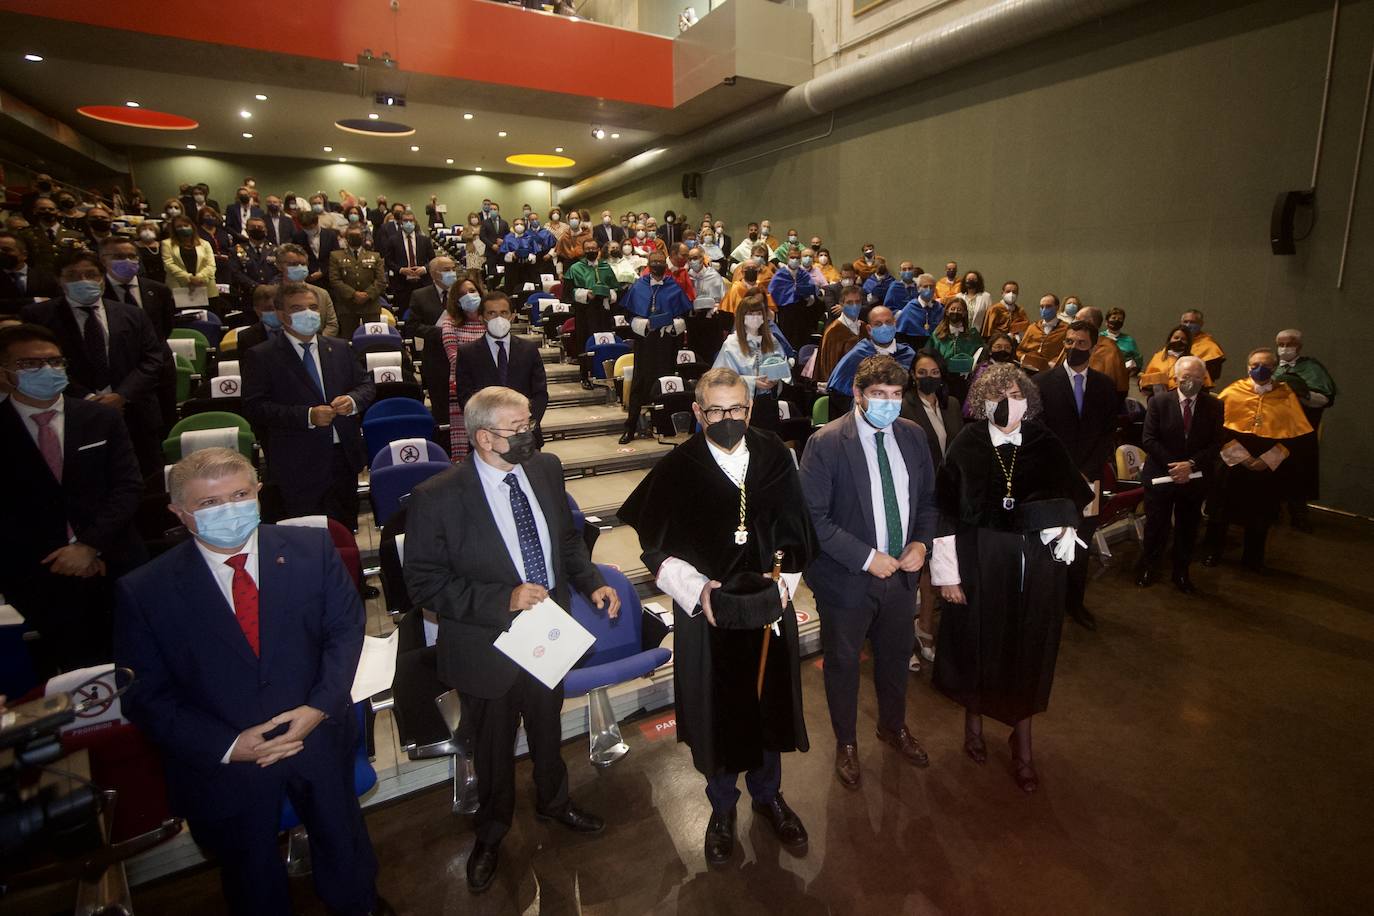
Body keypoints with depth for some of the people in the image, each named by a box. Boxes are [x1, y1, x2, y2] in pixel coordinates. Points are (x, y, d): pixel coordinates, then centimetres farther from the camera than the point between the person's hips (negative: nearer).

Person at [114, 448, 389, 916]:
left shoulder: (312, 549, -11)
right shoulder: (143, 592, -14)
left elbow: (346, 628, -6)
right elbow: (146, 697, -9)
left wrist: (320, 707, -18)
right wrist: (227, 746, -20)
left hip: (319, 739, 2)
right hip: (222, 764, -1)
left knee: (345, 849, 26)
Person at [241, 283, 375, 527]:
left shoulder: (339, 348, 12)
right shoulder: (260, 357, -3)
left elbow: (367, 385, 15)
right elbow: (254, 407, -10)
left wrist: (353, 400, -8)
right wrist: (307, 416, -21)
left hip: (344, 458, 5)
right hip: (298, 466, -4)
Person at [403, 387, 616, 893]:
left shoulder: (546, 469, -8)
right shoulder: (437, 498, -23)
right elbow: (424, 583, -20)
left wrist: (591, 582, -9)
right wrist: (503, 600, -29)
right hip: (488, 647, -4)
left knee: (548, 727, 28)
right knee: (494, 746, 21)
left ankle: (553, 800, 59)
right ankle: (491, 831, 52)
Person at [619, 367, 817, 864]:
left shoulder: (774, 456, -6)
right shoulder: (677, 469, -13)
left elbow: (796, 526, 2)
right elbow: (656, 547, -6)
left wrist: (784, 580, -10)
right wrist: (696, 588, -18)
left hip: (771, 605, 2)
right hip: (706, 609, -2)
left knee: (770, 703, 19)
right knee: (716, 711, 13)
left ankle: (768, 793, 46)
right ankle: (722, 807, 41)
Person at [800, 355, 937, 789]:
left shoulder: (912, 435, -2)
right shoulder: (825, 443, -20)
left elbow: (928, 498, 9)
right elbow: (813, 516, -20)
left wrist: (921, 542, -8)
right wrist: (866, 557, -23)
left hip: (902, 571, 5)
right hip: (848, 576, -5)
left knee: (895, 656, 24)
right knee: (843, 663, 16)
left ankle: (894, 726, 52)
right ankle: (846, 743, 41)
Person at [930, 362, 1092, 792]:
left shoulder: (1045, 445, -3)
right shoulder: (967, 446, -9)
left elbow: (1072, 499, 6)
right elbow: (946, 512, -9)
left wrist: (1063, 532, -13)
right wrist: (947, 573, -10)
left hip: (1036, 567, 2)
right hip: (980, 563, -2)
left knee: (1027, 651, 12)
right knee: (979, 645, 13)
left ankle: (1022, 744, 32)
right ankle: (973, 720, 40)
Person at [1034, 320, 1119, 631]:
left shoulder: (1105, 386, 8)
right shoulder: (1044, 381, -1)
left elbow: (1109, 434, 5)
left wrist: (1087, 472, -7)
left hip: (1088, 478, 3)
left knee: (1081, 545, 10)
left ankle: (1075, 602, 25)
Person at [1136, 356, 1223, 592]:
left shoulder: (1214, 406, -1)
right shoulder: (1159, 402, -6)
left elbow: (1215, 444, -4)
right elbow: (1148, 440, -10)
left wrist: (1191, 464, -18)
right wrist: (1173, 465, -17)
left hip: (1196, 478, 2)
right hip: (1161, 475, -2)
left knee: (1188, 528, 13)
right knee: (1156, 526, 7)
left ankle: (1181, 573, 28)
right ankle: (1146, 568, 26)